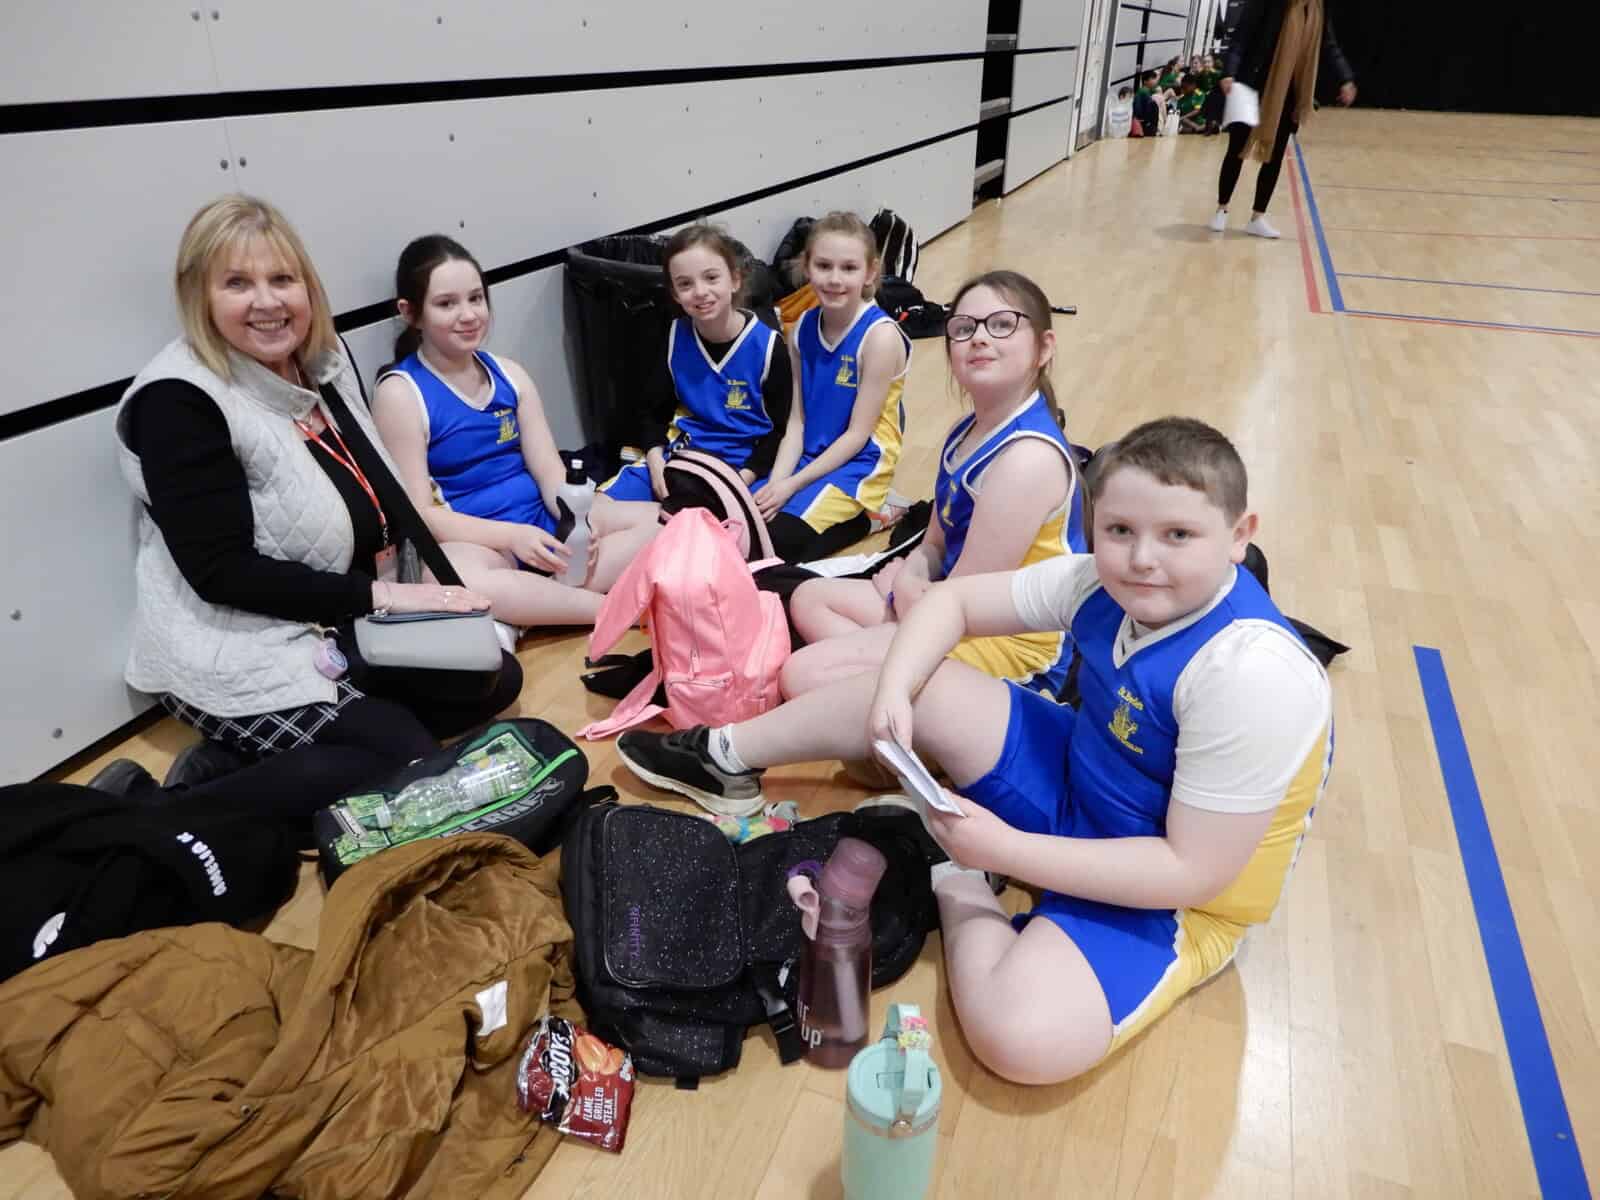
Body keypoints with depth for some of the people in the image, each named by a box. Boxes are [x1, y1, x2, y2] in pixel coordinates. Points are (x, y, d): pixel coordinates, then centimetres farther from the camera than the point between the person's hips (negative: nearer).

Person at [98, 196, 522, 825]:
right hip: (239, 653, -8)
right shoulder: (178, 401, -18)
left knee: (494, 679, 4)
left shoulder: (324, 358, 4)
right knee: (403, 755, -21)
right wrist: (377, 593, -23)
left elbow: (383, 495, 10)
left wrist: (443, 593, -4)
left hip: (347, 626, 9)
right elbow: (221, 572, -21)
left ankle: (240, 759, 0)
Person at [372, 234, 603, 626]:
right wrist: (512, 535, -24)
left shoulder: (509, 373, 11)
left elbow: (549, 469, 5)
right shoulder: (400, 393, -6)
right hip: (471, 543, -5)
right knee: (454, 581, -41)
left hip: (542, 525, 6)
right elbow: (418, 514, -11)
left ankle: (536, 602, -24)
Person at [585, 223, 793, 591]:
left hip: (739, 467, -5)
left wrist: (740, 481, -17)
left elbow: (779, 430, -3)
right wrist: (656, 459, -7)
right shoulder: (674, 337, 4)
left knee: (655, 531, -30)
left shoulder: (768, 345, -7)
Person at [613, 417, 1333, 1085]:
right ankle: (727, 758, 17)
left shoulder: (1249, 674, -32)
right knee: (917, 683, -3)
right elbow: (953, 601, -2)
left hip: (1171, 894, -6)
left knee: (1022, 1039, -32)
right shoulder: (1104, 582, -12)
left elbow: (1194, 870, -28)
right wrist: (895, 689, -20)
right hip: (1076, 788, 6)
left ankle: (958, 888, -2)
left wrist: (1001, 849, -29)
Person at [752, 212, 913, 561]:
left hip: (861, 464, -6)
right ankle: (844, 516, 7)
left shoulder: (880, 336, -17)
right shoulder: (804, 327, 2)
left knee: (777, 539, -21)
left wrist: (792, 484, -18)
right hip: (810, 457, 6)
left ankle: (860, 519, 3)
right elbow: (797, 420, 2)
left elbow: (857, 434, -16)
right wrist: (776, 481, -13)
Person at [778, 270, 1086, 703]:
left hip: (1009, 647, -10)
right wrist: (905, 581, -8)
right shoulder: (966, 432, 7)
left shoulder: (1028, 456, -24)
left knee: (804, 675, -19)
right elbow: (937, 544, 14)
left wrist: (906, 592, -4)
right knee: (809, 598, 17)